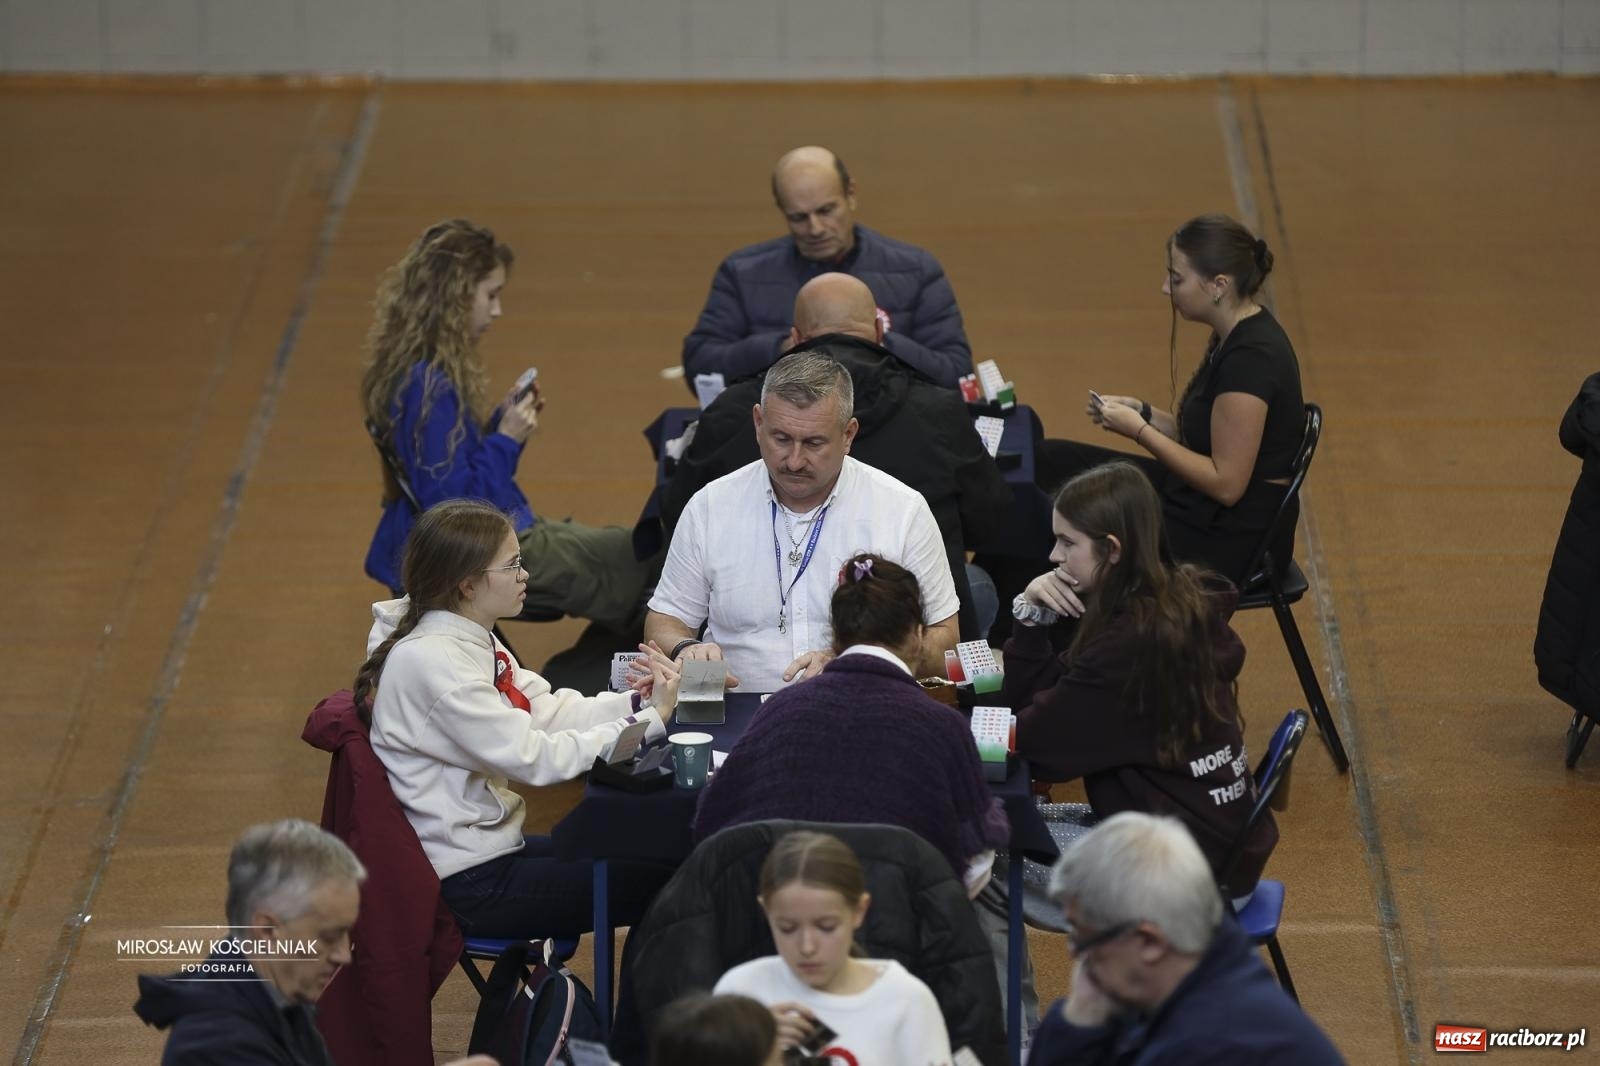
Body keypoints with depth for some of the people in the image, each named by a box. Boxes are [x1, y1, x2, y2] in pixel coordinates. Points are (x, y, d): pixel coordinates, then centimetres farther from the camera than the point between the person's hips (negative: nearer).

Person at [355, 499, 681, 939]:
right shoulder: (431, 661, -23)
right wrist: (649, 721, -19)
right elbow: (534, 757, -24)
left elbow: (548, 711, 5)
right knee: (654, 885, -6)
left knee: (650, 857, 16)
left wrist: (639, 702, -10)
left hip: (491, 848, 10)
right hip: (467, 885, -10)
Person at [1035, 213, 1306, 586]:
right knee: (1047, 461, 12)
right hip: (1200, 505, 11)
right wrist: (1143, 412, 1)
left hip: (1234, 541, -11)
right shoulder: (1236, 335, 5)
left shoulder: (1250, 358, -25)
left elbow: (1226, 484, -24)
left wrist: (1139, 430, -18)